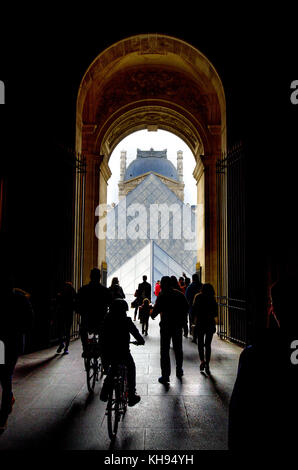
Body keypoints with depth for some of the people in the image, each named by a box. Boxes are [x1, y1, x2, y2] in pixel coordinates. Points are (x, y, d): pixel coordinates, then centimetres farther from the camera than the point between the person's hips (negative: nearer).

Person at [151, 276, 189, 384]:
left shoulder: (162, 295, -11)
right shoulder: (180, 294, 3)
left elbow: (156, 310, -15)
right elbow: (187, 308, 8)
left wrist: (152, 315, 5)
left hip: (166, 326, -4)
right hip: (178, 326, 5)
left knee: (165, 351, 0)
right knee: (178, 348, 19)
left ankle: (165, 376, -2)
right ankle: (179, 371, 32)